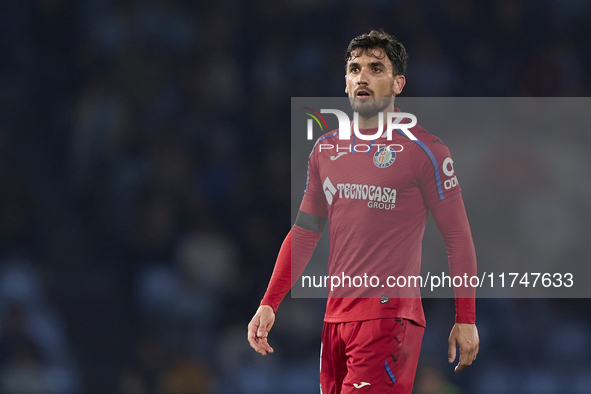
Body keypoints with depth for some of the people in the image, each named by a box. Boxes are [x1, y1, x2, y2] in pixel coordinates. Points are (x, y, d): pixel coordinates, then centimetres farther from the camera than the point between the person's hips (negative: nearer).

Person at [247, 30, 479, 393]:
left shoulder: (424, 150, -4)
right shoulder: (326, 150, 14)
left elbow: (458, 238, -2)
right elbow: (304, 233, 20)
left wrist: (466, 321, -5)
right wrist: (269, 304, 12)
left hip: (390, 316, -6)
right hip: (336, 315, 6)